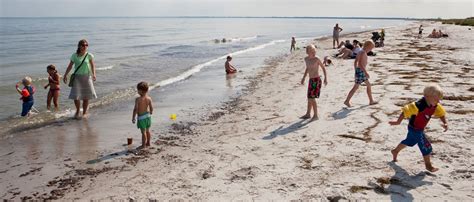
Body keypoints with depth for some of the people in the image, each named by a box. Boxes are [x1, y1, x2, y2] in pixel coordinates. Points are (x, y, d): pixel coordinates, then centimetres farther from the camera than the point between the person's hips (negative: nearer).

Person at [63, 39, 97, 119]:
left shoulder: (89, 55, -3)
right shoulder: (74, 56, 0)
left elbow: (92, 66, -5)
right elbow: (70, 66, 8)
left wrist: (93, 74, -21)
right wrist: (65, 75, 8)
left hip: (86, 77, 0)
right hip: (77, 77, 0)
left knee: (86, 97, 3)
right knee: (76, 96, -5)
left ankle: (84, 112, 19)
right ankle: (77, 111, 20)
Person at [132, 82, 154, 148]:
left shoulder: (138, 99, -19)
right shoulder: (149, 98, -7)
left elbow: (135, 109, -18)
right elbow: (151, 108, -3)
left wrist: (133, 118, -8)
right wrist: (150, 113, 19)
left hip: (141, 117, -5)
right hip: (148, 116, 5)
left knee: (143, 132, 3)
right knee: (147, 130, 19)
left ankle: (143, 145, 12)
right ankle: (148, 143, 31)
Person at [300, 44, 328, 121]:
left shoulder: (316, 59, -13)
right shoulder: (306, 59, 6)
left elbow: (323, 67, -4)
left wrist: (325, 77, -9)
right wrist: (303, 78, 25)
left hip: (316, 80, -7)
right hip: (310, 80, 7)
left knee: (312, 98, -9)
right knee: (309, 98, 16)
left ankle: (315, 115, 2)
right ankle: (308, 114, 30)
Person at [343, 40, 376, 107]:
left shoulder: (361, 52, 14)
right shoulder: (363, 53, -17)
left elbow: (355, 62, 19)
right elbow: (361, 64, -26)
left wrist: (356, 71, 25)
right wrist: (366, 72, -25)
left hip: (362, 72, 11)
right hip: (361, 71, -11)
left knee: (369, 85, 15)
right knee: (355, 87, -3)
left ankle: (371, 101, 19)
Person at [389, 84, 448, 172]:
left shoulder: (435, 106, -9)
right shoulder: (419, 105, -34)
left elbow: (441, 113, 4)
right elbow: (405, 111, -30)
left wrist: (445, 123, -13)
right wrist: (398, 122, -24)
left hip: (420, 129, 9)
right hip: (415, 129, -9)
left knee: (409, 141, 28)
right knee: (426, 147, -3)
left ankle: (395, 151, 49)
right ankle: (428, 165, 16)